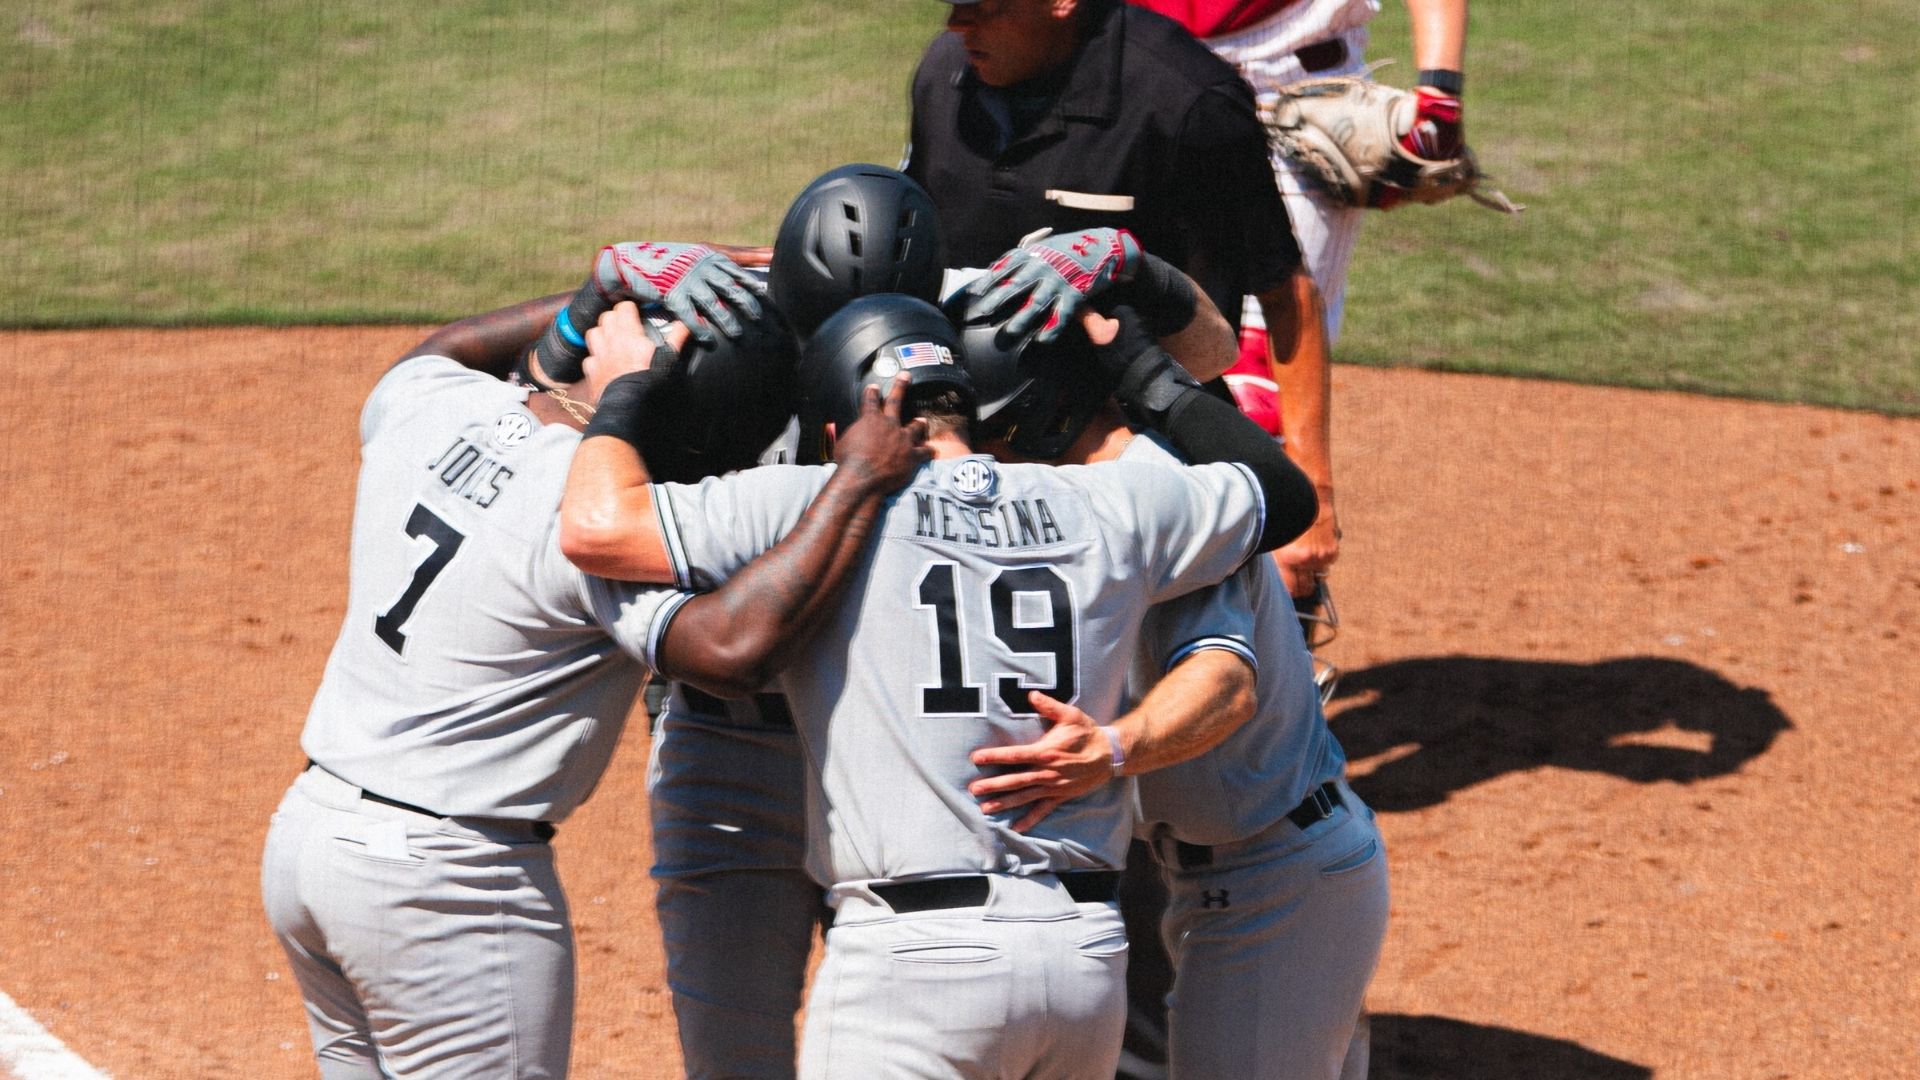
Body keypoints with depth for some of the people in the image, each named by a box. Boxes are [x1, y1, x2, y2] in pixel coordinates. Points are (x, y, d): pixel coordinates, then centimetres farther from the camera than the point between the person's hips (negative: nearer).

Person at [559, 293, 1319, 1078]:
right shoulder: (1107, 508, 9)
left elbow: (596, 527, -8)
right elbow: (1286, 491, 25)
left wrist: (630, 386, 10)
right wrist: (1147, 370, 34)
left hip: (912, 953, -5)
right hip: (1090, 955, 5)